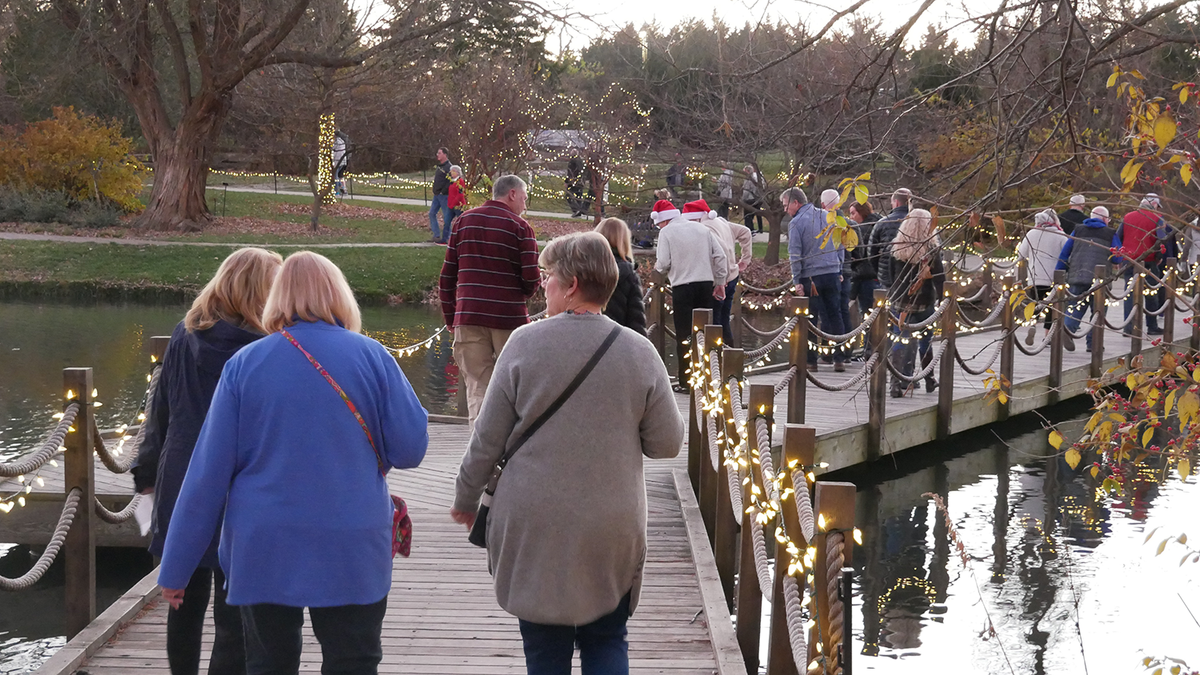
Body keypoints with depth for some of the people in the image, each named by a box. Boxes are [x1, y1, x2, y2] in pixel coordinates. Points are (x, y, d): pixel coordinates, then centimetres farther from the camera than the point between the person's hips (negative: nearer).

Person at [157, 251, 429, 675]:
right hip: (351, 549, -1)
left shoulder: (244, 364, -1)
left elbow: (209, 472, -1)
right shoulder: (371, 358, -3)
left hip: (263, 550, 1)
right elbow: (410, 449, -3)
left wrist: (176, 568, 5)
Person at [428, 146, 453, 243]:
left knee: (446, 217, -2)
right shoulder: (439, 166, 15)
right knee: (432, 213, 9)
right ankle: (437, 235, 12)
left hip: (444, 195, -10)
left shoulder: (449, 167, -14)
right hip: (436, 195, 10)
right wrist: (435, 192, 16)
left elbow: (451, 181, -20)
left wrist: (443, 192, -17)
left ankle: (445, 238, 2)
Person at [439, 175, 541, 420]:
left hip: (468, 317, 3)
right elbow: (531, 280, -7)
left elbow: (447, 276, 10)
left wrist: (450, 317, 16)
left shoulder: (464, 221, 11)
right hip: (509, 317, -3)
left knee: (477, 387, 3)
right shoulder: (519, 227, -1)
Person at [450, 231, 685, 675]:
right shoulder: (640, 352, -6)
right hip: (612, 527, 1)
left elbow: (488, 437, -4)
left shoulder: (526, 343, -9)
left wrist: (466, 497, 12)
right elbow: (667, 443, -1)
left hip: (535, 530, -1)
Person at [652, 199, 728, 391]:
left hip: (682, 286, -5)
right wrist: (720, 282, 15)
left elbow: (664, 263, -11)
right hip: (706, 284, 5)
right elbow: (720, 256, 8)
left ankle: (686, 381, 0)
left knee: (684, 335, 0)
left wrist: (658, 267, 12)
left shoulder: (666, 232, -3)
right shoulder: (701, 228, 12)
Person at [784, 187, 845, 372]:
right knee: (834, 315, 8)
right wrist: (839, 271, 18)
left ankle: (810, 360, 3)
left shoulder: (796, 223, -7)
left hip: (810, 277, -5)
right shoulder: (828, 216, 11)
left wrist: (797, 281, -8)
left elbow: (795, 254, -10)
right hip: (832, 274, 5)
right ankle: (839, 358, 6)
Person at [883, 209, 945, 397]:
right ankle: (928, 379, 28)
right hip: (925, 301, -1)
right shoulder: (931, 248, -8)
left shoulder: (896, 247, -1)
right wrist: (942, 301, 1)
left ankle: (898, 383, -9)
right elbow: (939, 277, -8)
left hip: (900, 299, 1)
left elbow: (891, 275, 8)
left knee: (902, 339, 1)